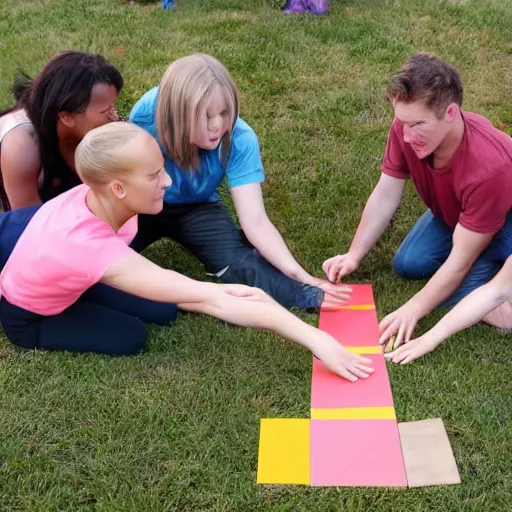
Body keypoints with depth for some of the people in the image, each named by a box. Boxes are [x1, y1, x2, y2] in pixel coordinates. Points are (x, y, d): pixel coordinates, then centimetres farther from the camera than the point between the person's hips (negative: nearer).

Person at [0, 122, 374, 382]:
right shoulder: (92, 246, -46)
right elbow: (211, 300, -48)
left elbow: (169, 287, -14)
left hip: (69, 284, 6)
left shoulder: (98, 200, -24)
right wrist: (313, 338, -47)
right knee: (132, 338, -21)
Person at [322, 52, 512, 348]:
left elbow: (460, 261, -35)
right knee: (408, 264, -6)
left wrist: (413, 310, -38)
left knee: (460, 291, -23)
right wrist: (354, 256, -22)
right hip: (453, 212, 6)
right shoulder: (408, 127, -28)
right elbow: (386, 195, -15)